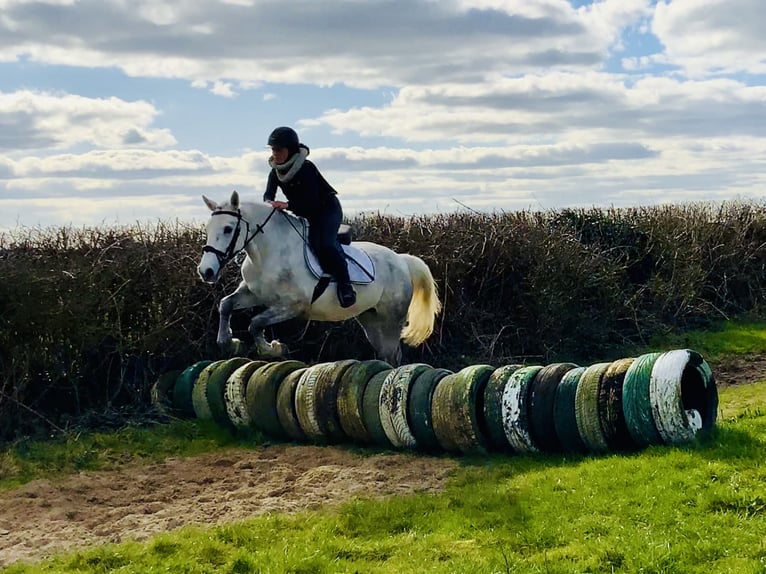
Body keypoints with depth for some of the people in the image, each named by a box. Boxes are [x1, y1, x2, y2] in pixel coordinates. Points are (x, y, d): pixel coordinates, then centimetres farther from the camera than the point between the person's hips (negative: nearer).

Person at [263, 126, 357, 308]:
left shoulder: (307, 169, -27)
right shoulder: (275, 172, -4)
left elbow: (311, 201, -31)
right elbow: (268, 194, -8)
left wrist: (287, 205, -44)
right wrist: (270, 203, -32)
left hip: (327, 210, -8)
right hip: (304, 215, 8)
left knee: (325, 244, -29)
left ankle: (345, 285, -20)